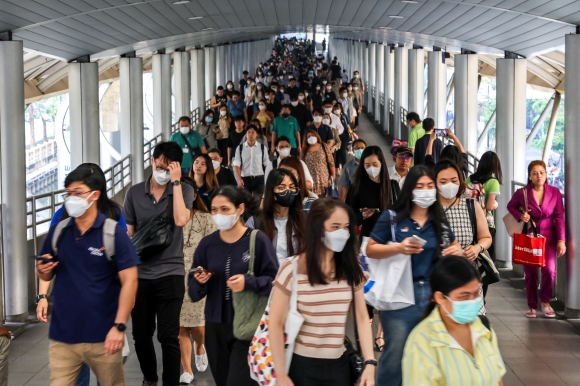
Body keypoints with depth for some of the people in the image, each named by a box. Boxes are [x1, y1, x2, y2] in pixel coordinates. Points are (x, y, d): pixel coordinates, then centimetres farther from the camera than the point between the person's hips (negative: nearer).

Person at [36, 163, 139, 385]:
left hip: (102, 335, -3)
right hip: (62, 335, 3)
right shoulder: (58, 231, 4)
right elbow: (46, 276, 15)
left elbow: (129, 281, -11)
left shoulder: (114, 232, -8)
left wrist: (119, 326, -17)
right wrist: (43, 270, -9)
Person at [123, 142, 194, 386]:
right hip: (139, 275, 3)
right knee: (141, 335, 13)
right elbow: (127, 235, 6)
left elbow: (180, 220, -22)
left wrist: (176, 182, -18)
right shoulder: (134, 192, 2)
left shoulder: (184, 190, -3)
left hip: (170, 274, -2)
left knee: (168, 337, -2)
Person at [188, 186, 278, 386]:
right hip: (216, 326, 5)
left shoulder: (258, 240, -9)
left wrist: (249, 282, -25)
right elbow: (194, 292, 7)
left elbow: (274, 280, -9)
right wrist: (199, 281, -15)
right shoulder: (207, 243, 3)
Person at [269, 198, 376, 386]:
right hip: (302, 365, -3)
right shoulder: (293, 268, -10)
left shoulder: (351, 269, 2)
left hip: (339, 364, 4)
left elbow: (361, 318, 3)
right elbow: (276, 323, -8)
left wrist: (369, 363, -8)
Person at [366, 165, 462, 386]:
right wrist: (398, 248, -20)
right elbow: (370, 250, -5)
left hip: (433, 294, 4)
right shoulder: (392, 217, -5)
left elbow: (453, 246, 21)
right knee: (395, 355, 1)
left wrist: (457, 251, -3)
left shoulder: (441, 221, 8)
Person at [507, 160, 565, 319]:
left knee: (549, 270, -13)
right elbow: (510, 206, 11)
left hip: (548, 237, 0)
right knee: (530, 273, 5)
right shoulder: (522, 193, -7)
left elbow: (559, 217, -4)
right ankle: (532, 306, 22)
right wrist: (520, 215, -10)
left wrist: (561, 240, -9)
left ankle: (545, 301, 12)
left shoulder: (555, 192, -6)